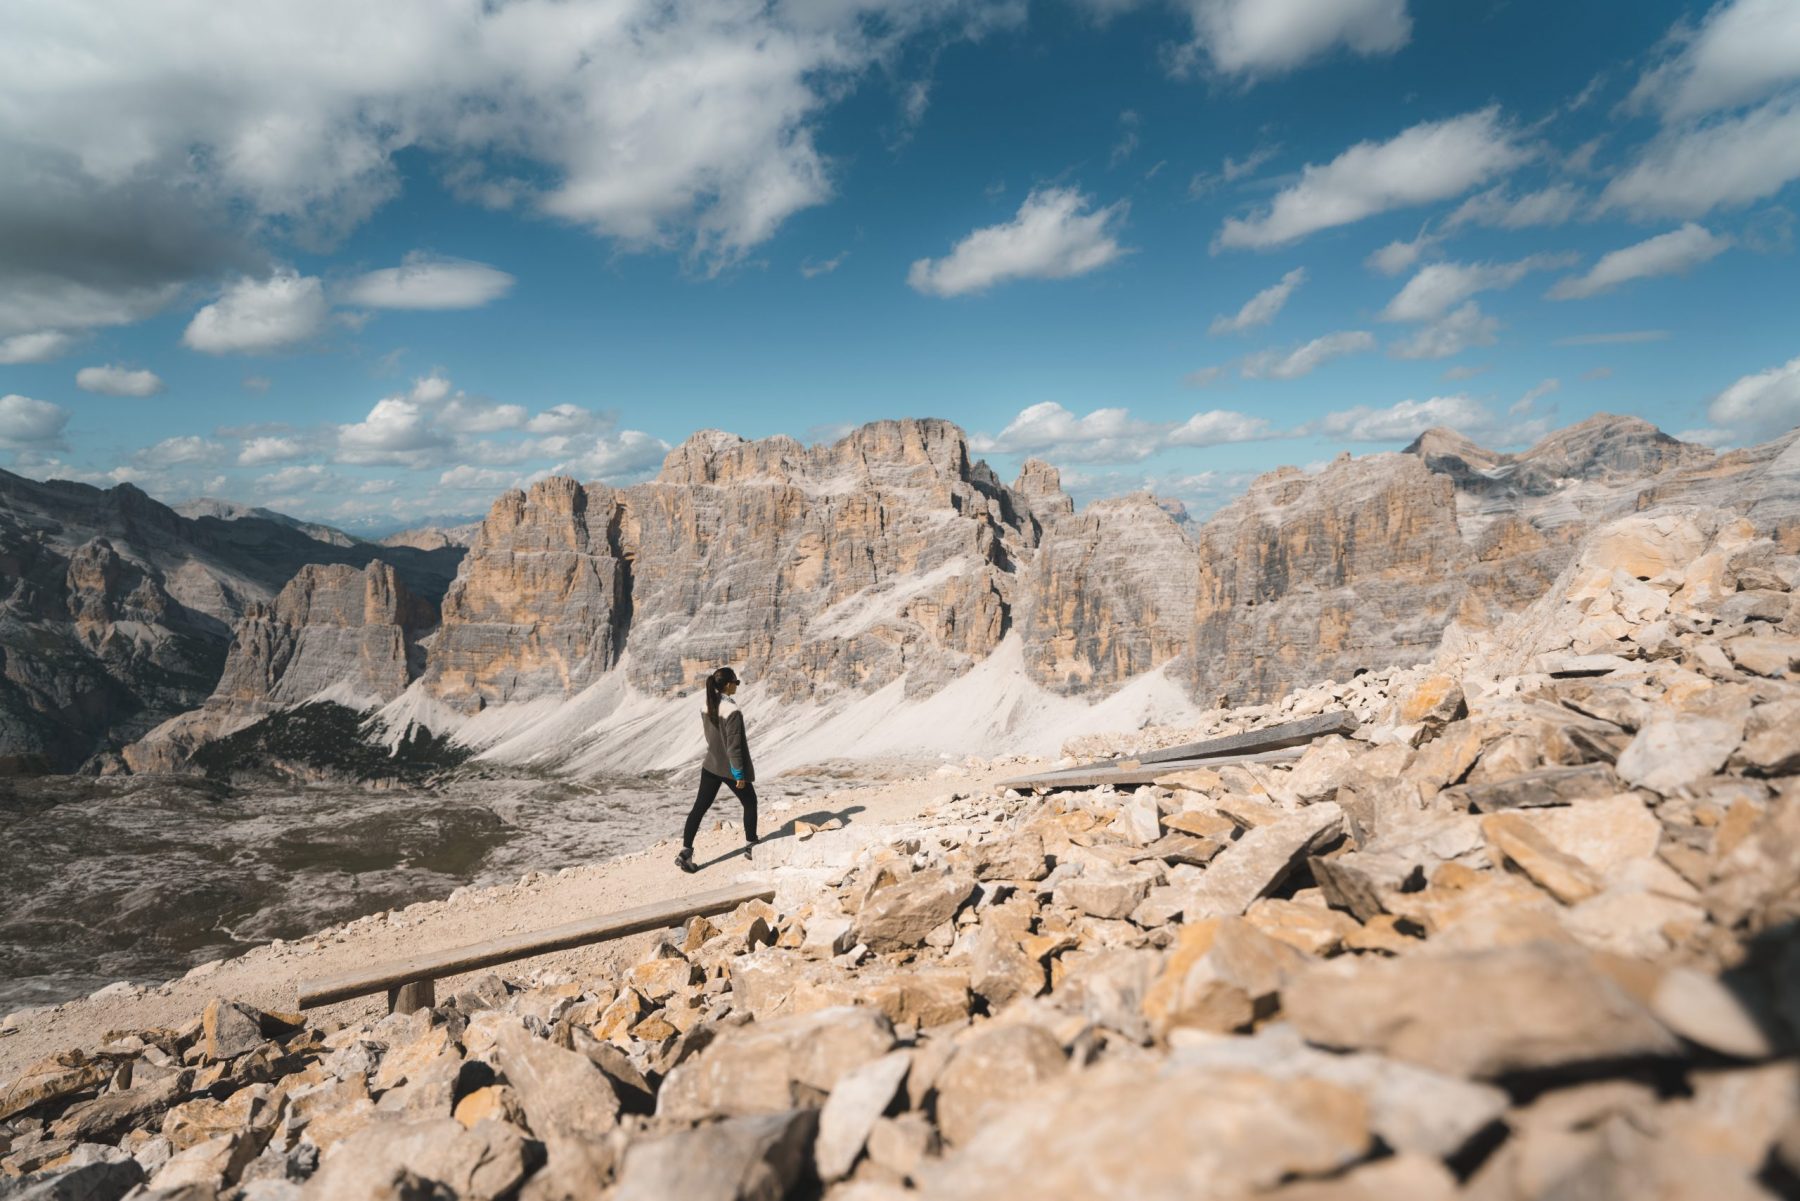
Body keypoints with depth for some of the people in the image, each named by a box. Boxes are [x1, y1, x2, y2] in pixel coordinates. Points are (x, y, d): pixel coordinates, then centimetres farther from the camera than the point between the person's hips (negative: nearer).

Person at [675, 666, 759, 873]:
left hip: (711, 765, 6)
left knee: (699, 807, 7)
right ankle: (751, 845, 28)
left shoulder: (706, 707, -2)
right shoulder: (732, 711, -25)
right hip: (730, 768, -6)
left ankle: (686, 852, 2)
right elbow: (734, 746, -22)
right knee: (750, 803, 17)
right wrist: (739, 774, -15)